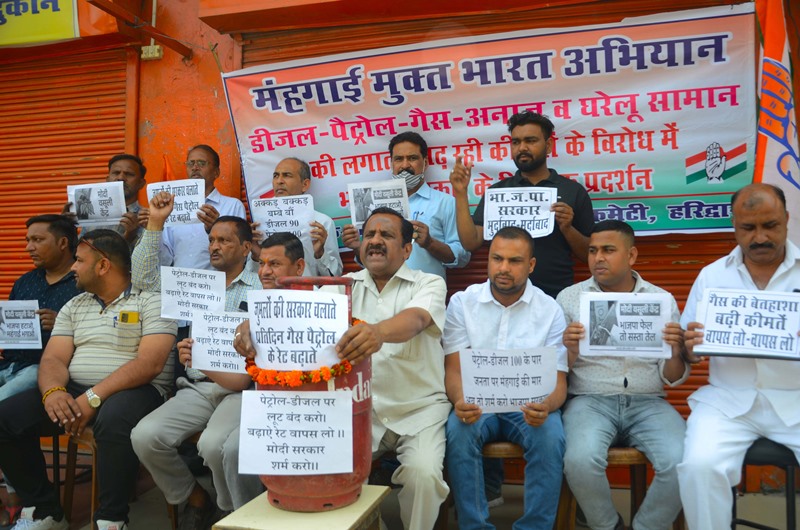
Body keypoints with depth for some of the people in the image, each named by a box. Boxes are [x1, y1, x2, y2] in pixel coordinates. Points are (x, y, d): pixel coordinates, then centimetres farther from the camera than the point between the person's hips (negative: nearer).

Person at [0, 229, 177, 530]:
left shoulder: (151, 301, -4)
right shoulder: (73, 307, 17)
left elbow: (150, 363, -16)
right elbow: (53, 359, 7)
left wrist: (93, 397, -24)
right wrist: (53, 391, -18)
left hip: (133, 391, -6)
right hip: (72, 390, 7)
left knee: (113, 420, -39)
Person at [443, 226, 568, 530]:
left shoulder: (550, 310, -2)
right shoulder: (462, 302, 0)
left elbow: (558, 379, -5)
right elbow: (453, 368, -4)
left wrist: (547, 405, -30)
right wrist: (459, 400, -28)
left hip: (530, 405, 0)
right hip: (477, 402, 0)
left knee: (550, 439, -30)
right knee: (458, 431, -31)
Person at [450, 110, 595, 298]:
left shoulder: (573, 191, 2)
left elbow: (590, 255, 4)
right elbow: (471, 243, -3)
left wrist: (567, 229, -14)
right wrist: (461, 193, -9)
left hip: (557, 296, -1)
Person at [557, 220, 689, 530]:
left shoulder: (662, 300, 9)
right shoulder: (569, 298, 6)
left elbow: (673, 379, 10)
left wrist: (676, 352, -12)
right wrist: (569, 350, -18)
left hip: (647, 403, 2)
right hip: (589, 401, -1)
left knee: (681, 463, -26)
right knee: (581, 460, -30)